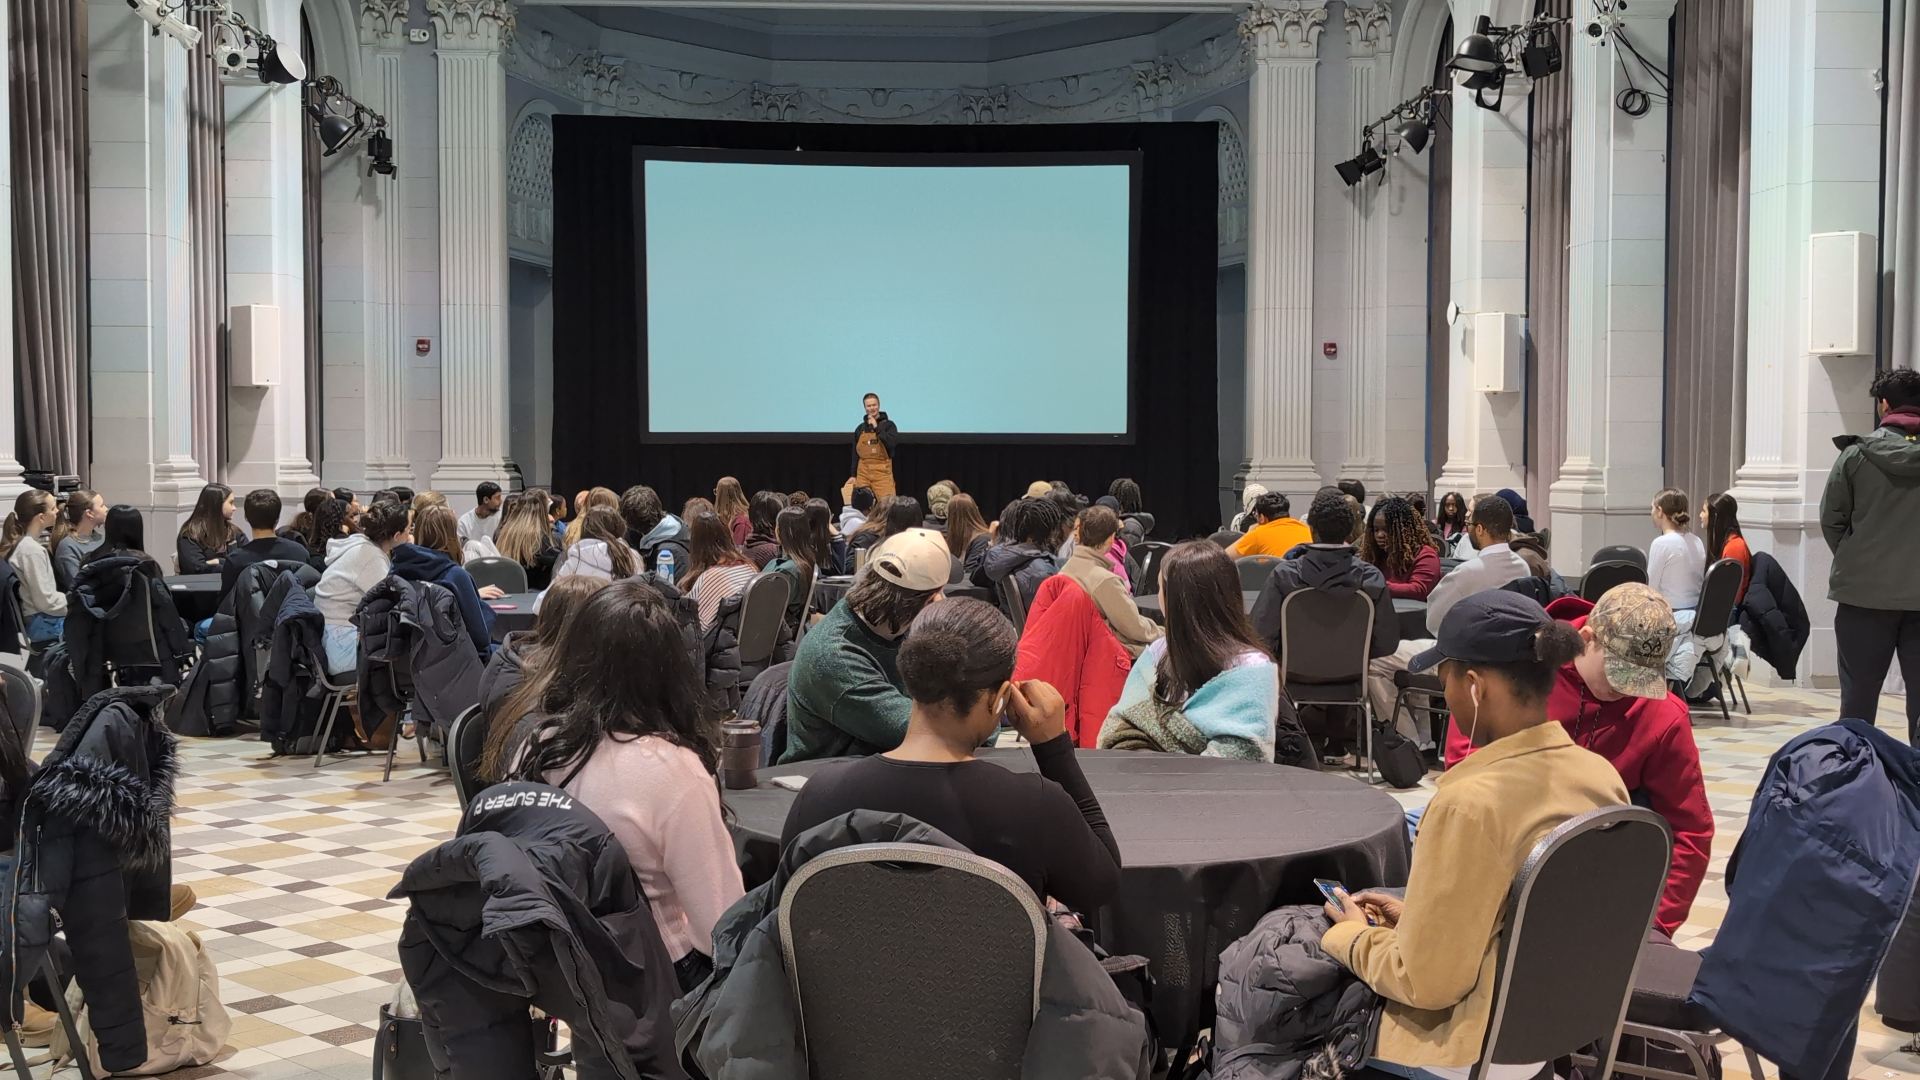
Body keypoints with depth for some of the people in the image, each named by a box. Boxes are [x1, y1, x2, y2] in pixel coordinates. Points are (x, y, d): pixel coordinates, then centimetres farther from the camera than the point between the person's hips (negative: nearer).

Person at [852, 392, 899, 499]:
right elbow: (855, 453, 14)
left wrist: (877, 428, -14)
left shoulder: (888, 424, 2)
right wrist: (853, 475, 10)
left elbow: (892, 442, -15)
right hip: (863, 471, 4)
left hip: (882, 471, -4)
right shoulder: (860, 428, 12)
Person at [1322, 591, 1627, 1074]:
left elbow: (1427, 983, -21)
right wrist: (1418, 918, 13)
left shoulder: (1469, 805, -28)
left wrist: (1353, 935, -3)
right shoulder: (1604, 777, -4)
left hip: (1477, 1049, -8)